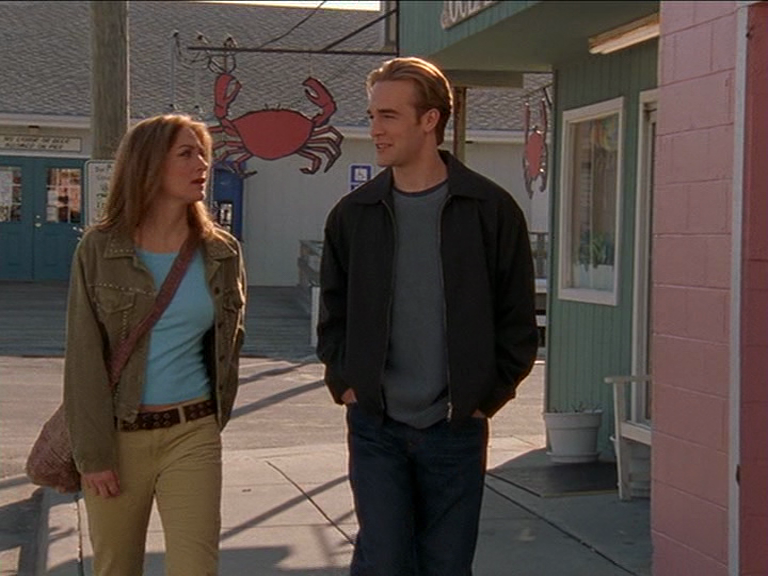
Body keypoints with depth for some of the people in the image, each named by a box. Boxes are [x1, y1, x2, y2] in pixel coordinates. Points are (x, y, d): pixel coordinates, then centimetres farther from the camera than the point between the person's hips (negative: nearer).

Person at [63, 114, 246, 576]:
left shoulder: (222, 253, 4)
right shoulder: (100, 249, -4)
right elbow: (84, 357, -6)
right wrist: (93, 452, -9)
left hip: (192, 434, 1)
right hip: (118, 434, -1)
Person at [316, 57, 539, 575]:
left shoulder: (492, 211, -4)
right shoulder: (353, 215, 3)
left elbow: (518, 322, 1)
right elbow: (333, 312, 13)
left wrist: (489, 395, -3)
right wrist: (343, 383, 2)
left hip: (456, 429, -1)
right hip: (376, 427, 1)